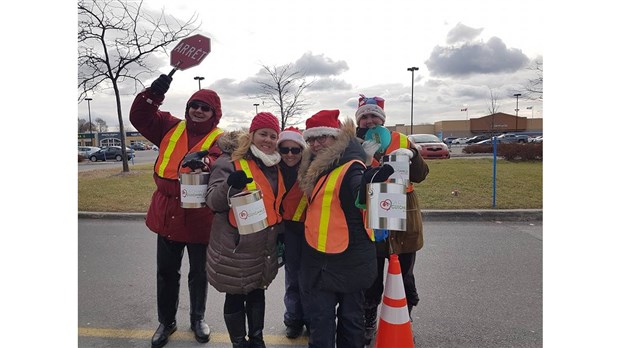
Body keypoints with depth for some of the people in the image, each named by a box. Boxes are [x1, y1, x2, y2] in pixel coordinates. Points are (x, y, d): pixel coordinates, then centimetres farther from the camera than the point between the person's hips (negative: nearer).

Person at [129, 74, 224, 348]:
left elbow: (218, 165, -26)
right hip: (167, 214, 4)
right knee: (166, 272, 17)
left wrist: (203, 162, -49)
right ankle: (166, 321, 37)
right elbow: (139, 117, 3)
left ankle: (197, 318, 38)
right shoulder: (171, 128, 6)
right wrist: (153, 93, -13)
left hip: (199, 219, -3)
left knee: (199, 273, 15)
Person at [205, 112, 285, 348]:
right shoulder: (230, 161, -12)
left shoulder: (275, 165, 7)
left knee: (257, 292, 20)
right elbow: (213, 202, -18)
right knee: (235, 296, 8)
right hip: (236, 247, -6)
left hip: (265, 247, 6)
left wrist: (281, 234, 17)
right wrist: (230, 185, -37)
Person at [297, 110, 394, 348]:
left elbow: (360, 194, -39)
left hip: (348, 259, -7)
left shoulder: (351, 167, -17)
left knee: (350, 317, 12)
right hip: (319, 258, 7)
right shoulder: (316, 166, 9)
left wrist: (367, 185, -59)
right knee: (319, 319, 12)